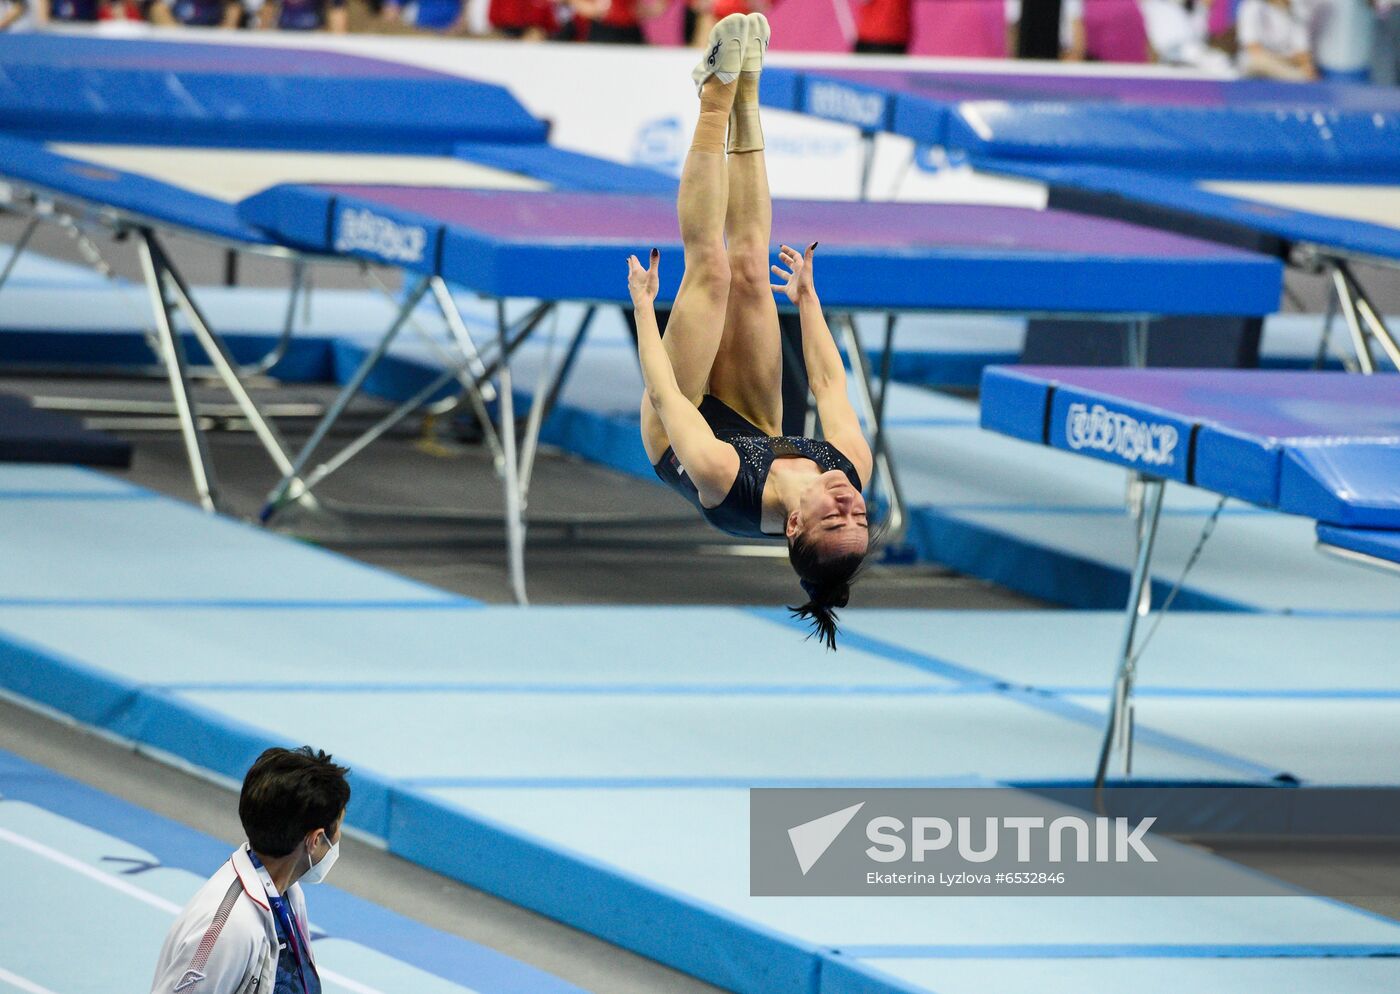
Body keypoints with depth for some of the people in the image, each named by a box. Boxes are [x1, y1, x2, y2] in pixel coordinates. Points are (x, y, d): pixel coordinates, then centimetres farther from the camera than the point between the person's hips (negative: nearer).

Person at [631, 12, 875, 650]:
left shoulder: (723, 478, -46)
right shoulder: (855, 465, -35)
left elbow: (664, 392, -33)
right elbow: (830, 382, -16)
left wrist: (644, 306, -21)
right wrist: (806, 295, -4)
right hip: (754, 425, 3)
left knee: (713, 269, -13)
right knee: (750, 271, -7)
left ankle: (720, 96, 3)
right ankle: (743, 98, 9)